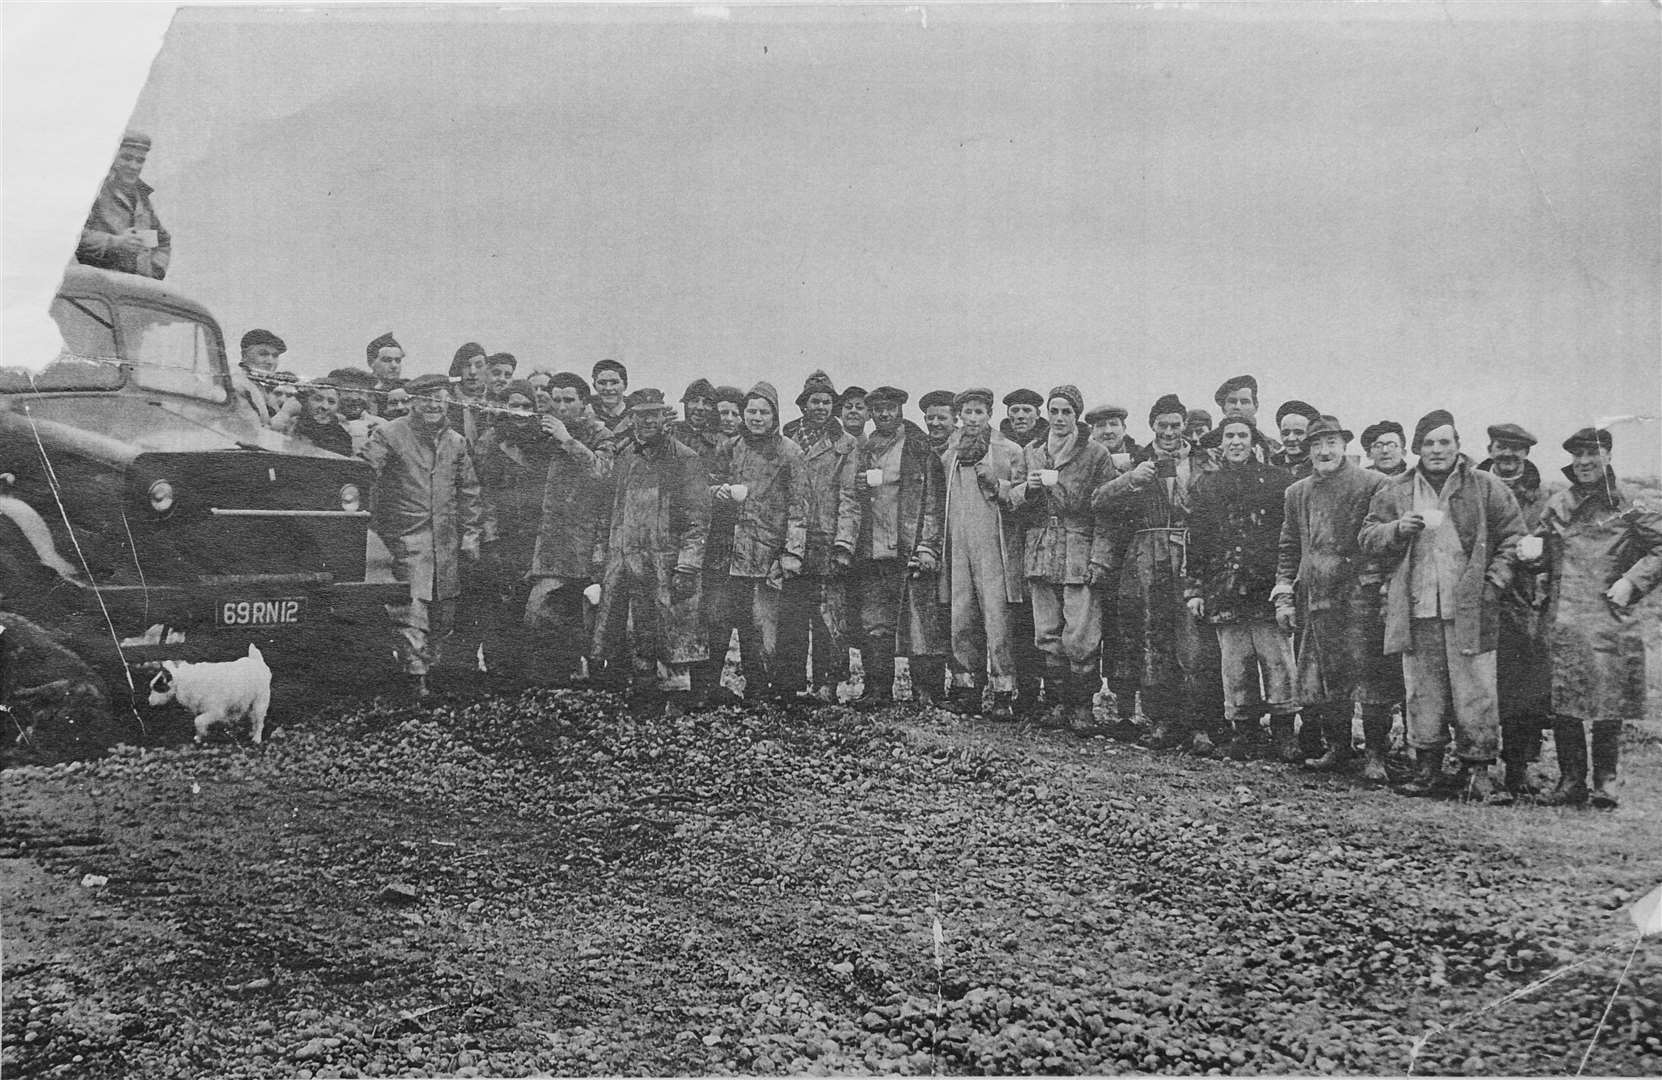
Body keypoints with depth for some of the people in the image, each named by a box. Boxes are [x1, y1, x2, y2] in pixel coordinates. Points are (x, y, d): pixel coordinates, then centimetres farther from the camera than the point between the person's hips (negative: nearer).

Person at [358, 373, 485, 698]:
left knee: (444, 611, 10)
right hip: (405, 537, -5)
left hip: (446, 543, 5)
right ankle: (416, 674, -10)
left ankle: (430, 660, 25)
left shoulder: (455, 443, 14)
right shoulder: (389, 435, -2)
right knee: (411, 609, -12)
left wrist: (471, 534, 13)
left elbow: (469, 492, 18)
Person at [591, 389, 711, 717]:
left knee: (670, 636, -4)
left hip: (665, 562, -5)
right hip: (621, 559, 5)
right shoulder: (622, 457, 15)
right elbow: (611, 510, 22)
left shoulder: (684, 460, 0)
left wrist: (688, 564, -14)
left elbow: (698, 518, -5)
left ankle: (675, 700, 4)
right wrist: (604, 557, 14)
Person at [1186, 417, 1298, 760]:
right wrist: (1195, 589, 7)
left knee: (1278, 660, -5)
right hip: (1224, 589, 2)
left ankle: (1284, 729, 4)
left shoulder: (1277, 480, 6)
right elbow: (1196, 540, 13)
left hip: (1269, 587, -2)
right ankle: (1245, 733, 11)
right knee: (1236, 666, 4)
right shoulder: (1206, 485, 13)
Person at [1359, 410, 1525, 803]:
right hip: (1416, 610, 2)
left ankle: (1477, 771, 4)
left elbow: (1513, 537, 6)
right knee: (1422, 693, 6)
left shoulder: (1486, 489, 4)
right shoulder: (1394, 492, 10)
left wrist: (1494, 581, -4)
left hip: (1470, 609, -2)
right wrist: (1398, 528, -9)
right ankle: (1426, 765, 17)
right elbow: (1367, 538, 10)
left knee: (1475, 693, -2)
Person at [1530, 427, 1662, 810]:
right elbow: (1538, 548, 21)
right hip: (1561, 618, 3)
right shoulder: (1557, 503, 13)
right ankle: (1571, 781, 11)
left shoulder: (1627, 505, 2)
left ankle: (1606, 781, 10)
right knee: (1562, 705, 1)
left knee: (1608, 704, -3)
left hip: (1609, 617, -3)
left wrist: (1631, 582, -7)